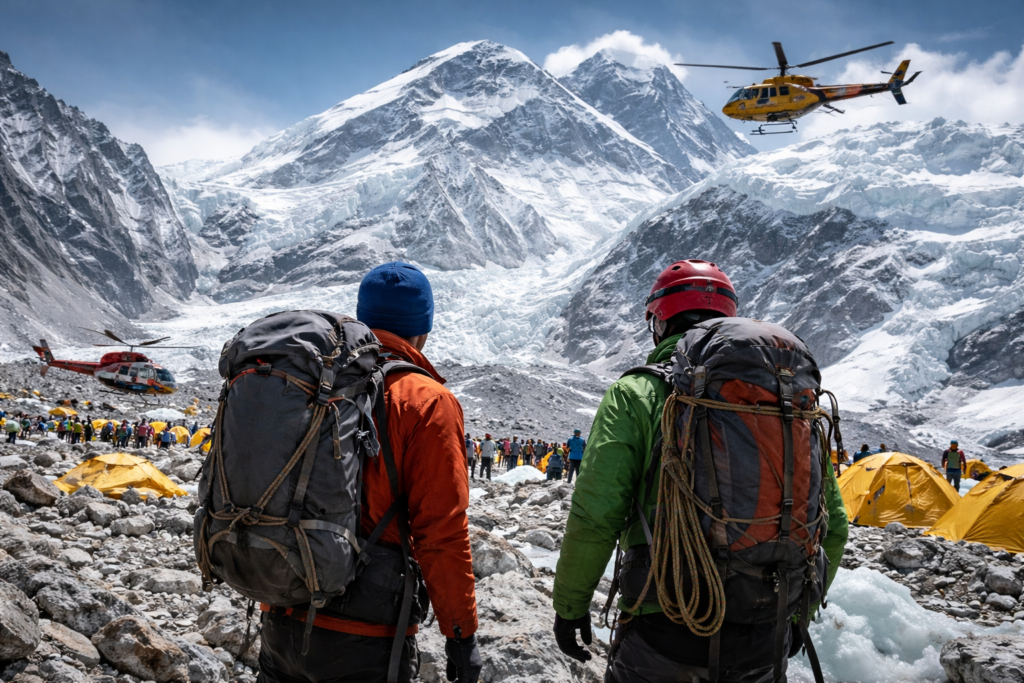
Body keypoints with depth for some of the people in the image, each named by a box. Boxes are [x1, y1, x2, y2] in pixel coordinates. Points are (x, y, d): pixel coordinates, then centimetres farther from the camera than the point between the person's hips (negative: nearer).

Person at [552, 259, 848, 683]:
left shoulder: (636, 394, -6)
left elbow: (595, 516, -12)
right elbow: (830, 526, 8)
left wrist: (570, 605, 3)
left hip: (665, 630, -3)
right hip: (762, 638, 3)